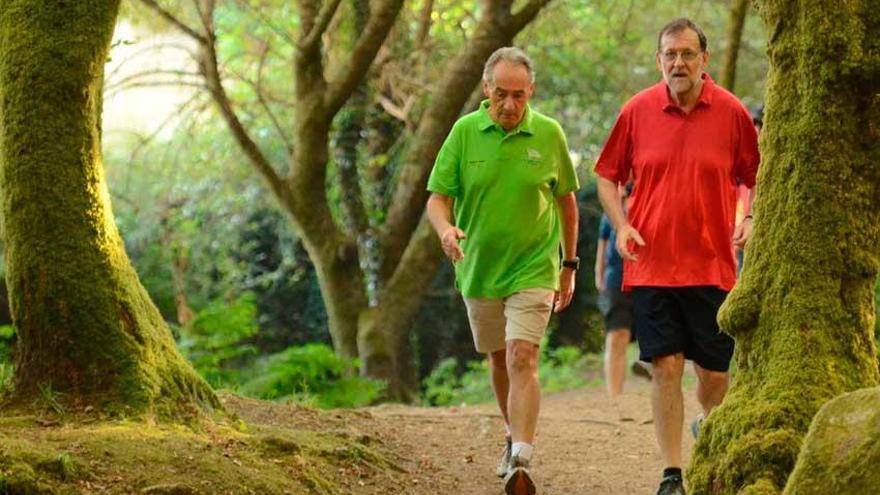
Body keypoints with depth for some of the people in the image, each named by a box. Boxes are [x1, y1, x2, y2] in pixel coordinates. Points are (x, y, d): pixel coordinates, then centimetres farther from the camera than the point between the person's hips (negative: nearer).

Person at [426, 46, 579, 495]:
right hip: (479, 269, 3)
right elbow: (438, 196, -4)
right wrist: (445, 229, -26)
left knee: (522, 359, -17)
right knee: (498, 360, 19)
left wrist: (569, 264, 10)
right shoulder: (464, 132, -5)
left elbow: (566, 200, 7)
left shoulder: (549, 134, -5)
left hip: (532, 270, -3)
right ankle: (515, 436, 41)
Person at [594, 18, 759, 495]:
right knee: (665, 367, -5)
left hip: (711, 265, 0)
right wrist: (621, 225, -4)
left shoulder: (731, 112, 0)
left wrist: (751, 219, -10)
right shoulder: (637, 111, 1)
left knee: (713, 371, 4)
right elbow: (607, 175, 11)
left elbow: (756, 177, 8)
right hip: (651, 264, 0)